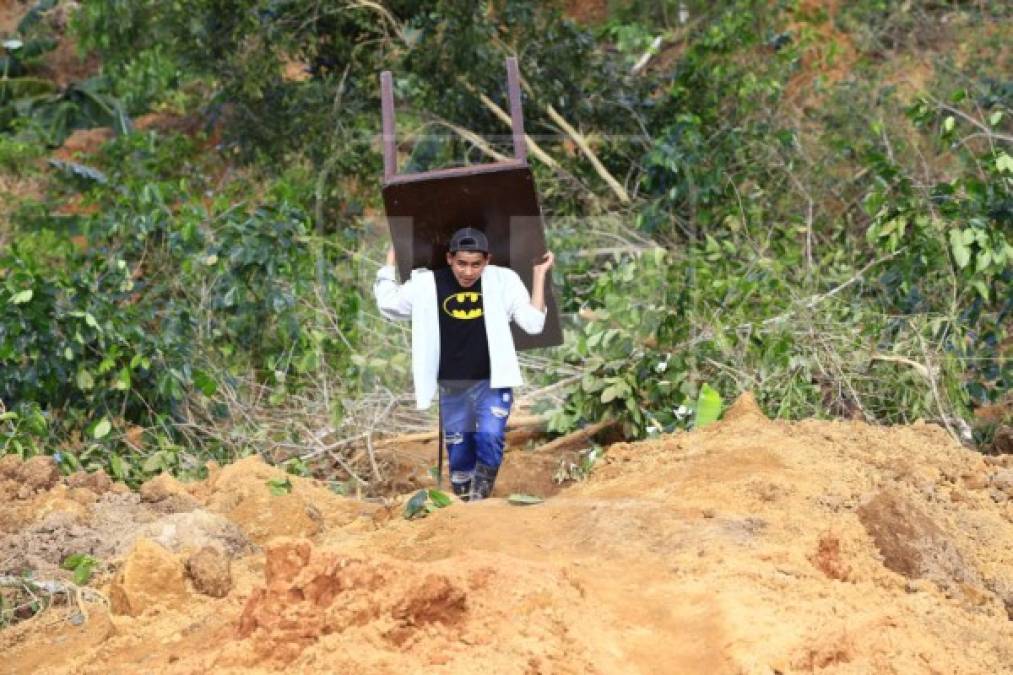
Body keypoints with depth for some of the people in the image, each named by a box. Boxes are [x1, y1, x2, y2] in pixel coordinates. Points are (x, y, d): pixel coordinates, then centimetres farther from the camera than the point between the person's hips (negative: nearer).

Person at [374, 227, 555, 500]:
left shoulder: (503, 280, -9)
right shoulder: (428, 284, -6)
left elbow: (533, 323, -9)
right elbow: (388, 304, 5)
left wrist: (539, 274, -11)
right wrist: (390, 263, 3)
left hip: (492, 383, -2)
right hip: (452, 388, 2)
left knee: (489, 436, -25)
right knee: (459, 454, 9)